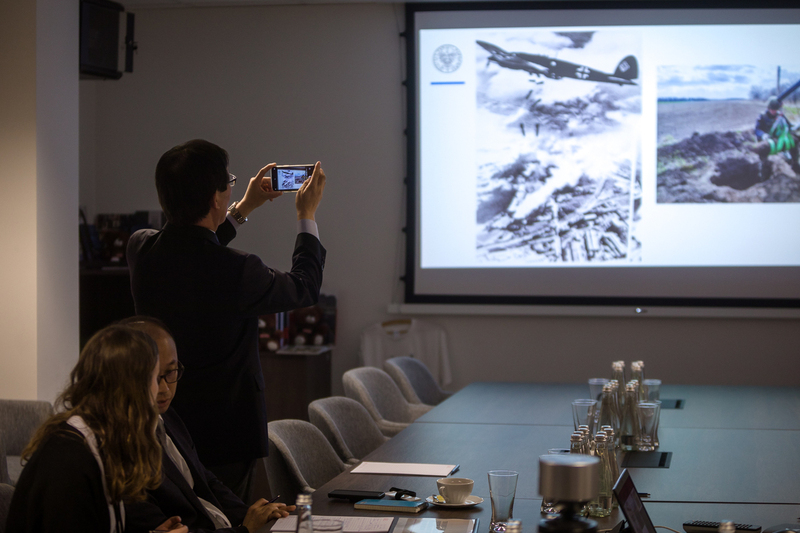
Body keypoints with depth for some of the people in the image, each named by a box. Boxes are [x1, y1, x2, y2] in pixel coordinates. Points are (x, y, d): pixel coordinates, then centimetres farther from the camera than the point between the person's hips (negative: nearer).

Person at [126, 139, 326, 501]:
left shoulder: (140, 248, -6)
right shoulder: (237, 271, -24)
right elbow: (304, 288, -3)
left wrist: (242, 209, 26)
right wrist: (307, 217, 10)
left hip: (158, 432, 6)